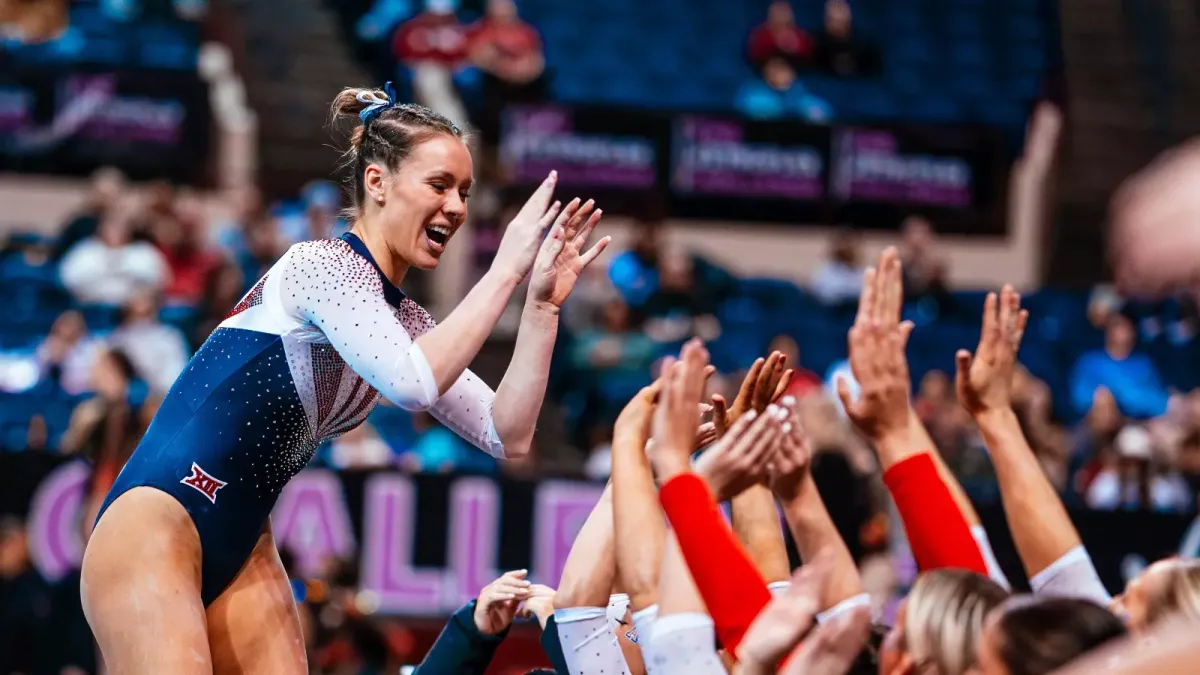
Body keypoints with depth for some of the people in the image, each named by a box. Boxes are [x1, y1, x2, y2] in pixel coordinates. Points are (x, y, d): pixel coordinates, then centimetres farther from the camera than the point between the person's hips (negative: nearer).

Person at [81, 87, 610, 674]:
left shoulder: (404, 322, 11)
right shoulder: (324, 264, -13)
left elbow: (506, 436, 7)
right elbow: (415, 384, -29)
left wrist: (543, 305, -1)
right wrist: (505, 271, -22)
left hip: (241, 551, 9)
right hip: (155, 529, -9)